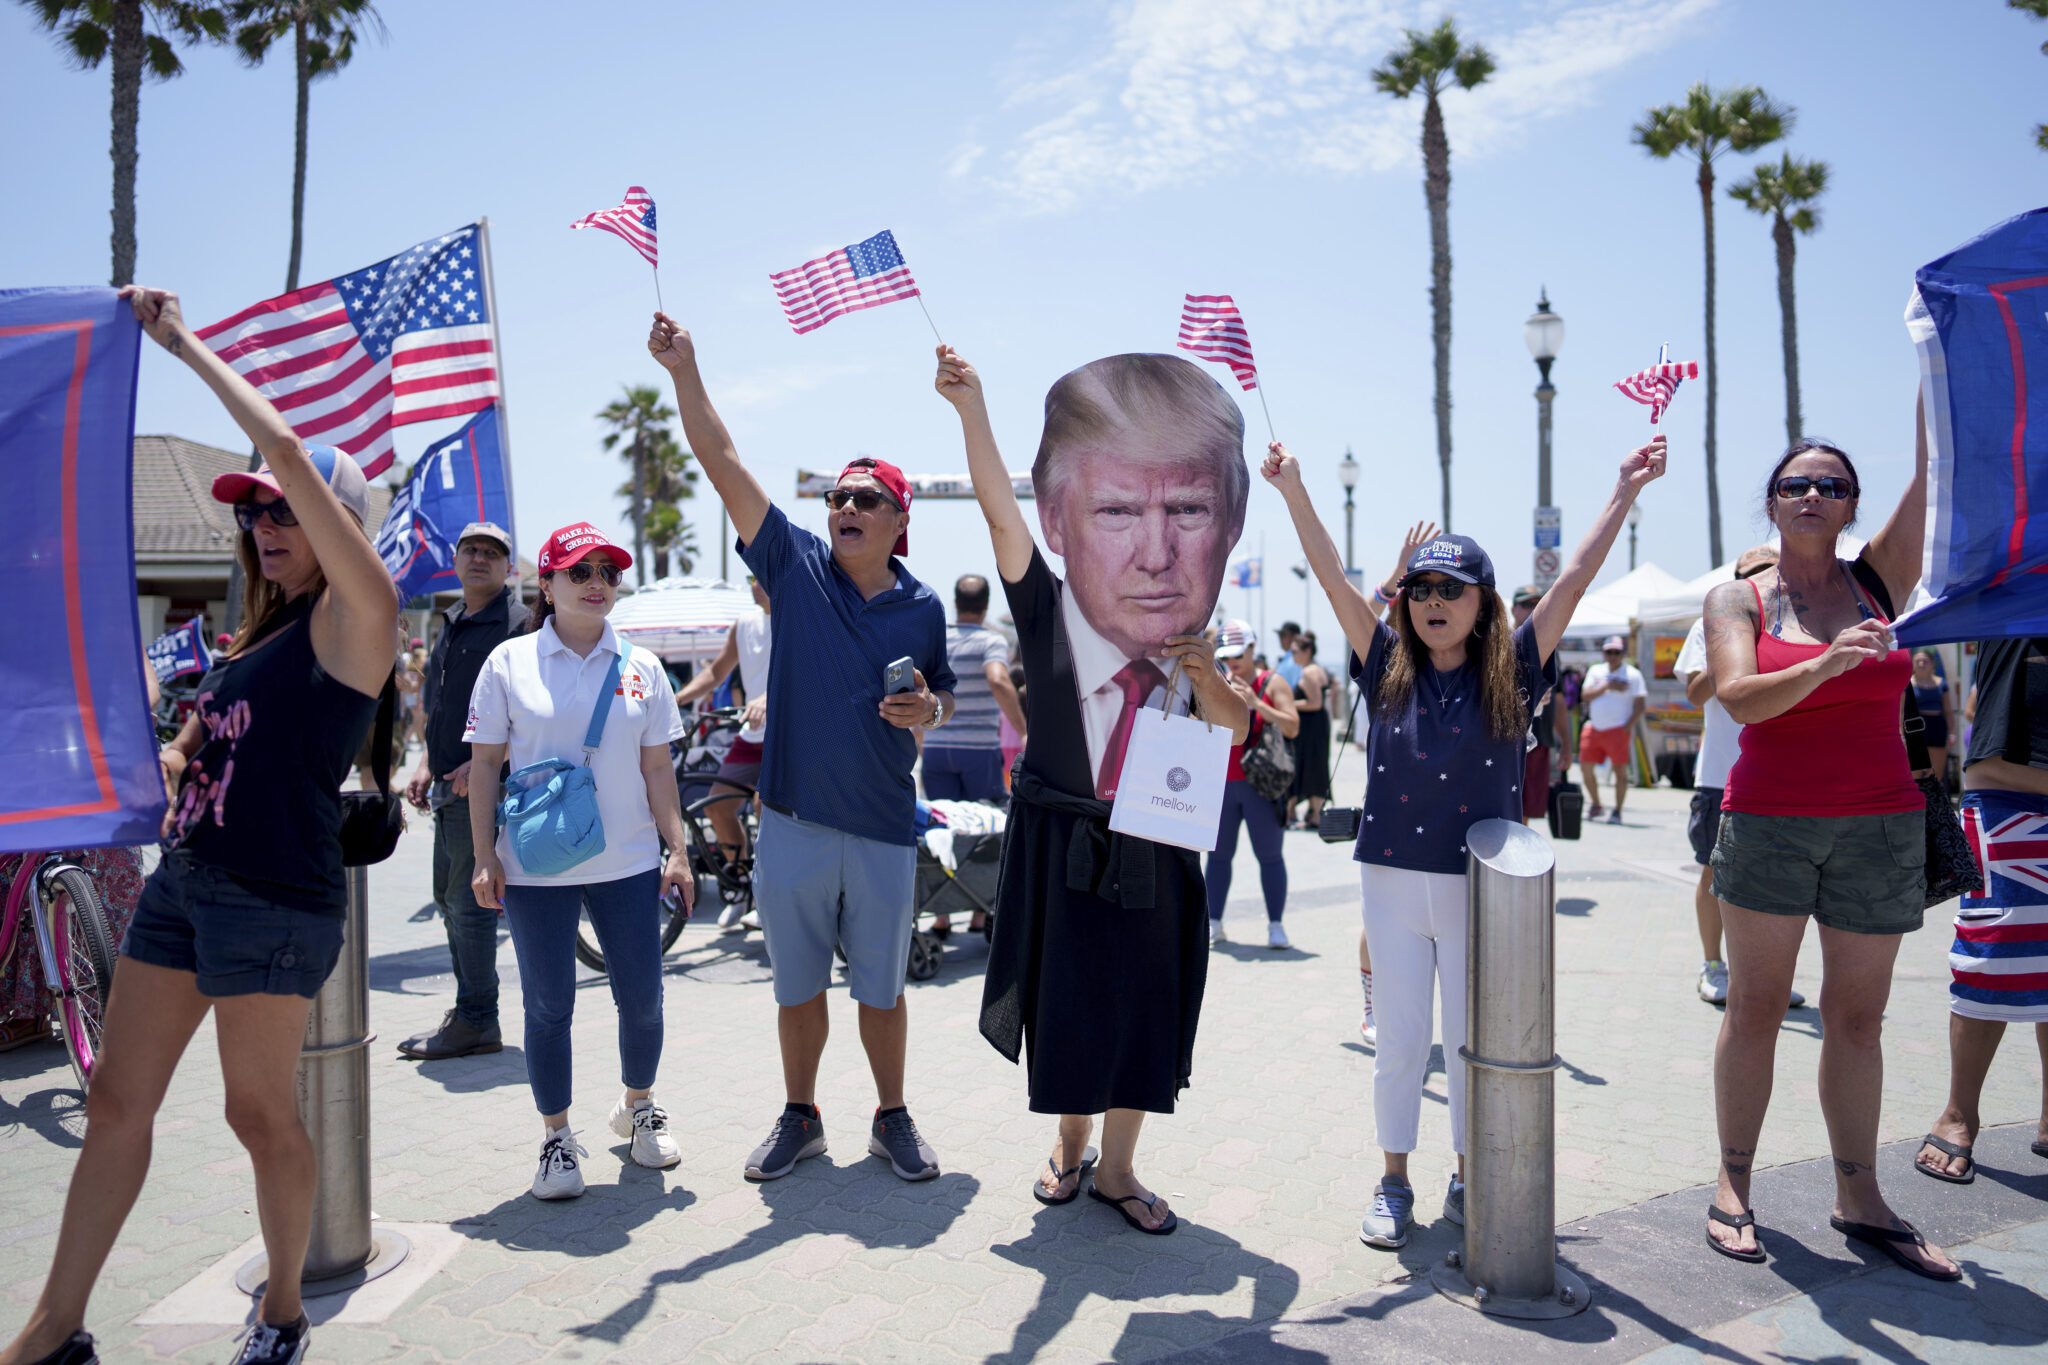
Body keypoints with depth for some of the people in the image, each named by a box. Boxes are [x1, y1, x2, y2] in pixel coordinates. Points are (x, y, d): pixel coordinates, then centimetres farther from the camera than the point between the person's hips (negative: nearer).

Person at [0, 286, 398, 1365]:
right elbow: (186, 747, 26)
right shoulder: (257, 634, 16)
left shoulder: (353, 615, -9)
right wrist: (153, 770, 2)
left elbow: (286, 453, -19)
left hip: (274, 898, -8)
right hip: (182, 875, 8)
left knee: (261, 1112, 4)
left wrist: (183, 341, -9)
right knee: (117, 1101, 11)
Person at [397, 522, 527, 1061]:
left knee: (469, 902, -5)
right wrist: (426, 767, 15)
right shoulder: (451, 624, 17)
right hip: (450, 789, 9)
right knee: (450, 899, 15)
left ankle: (476, 1022, 5)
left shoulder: (518, 623, -10)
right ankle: (470, 1012, 26)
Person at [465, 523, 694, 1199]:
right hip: (535, 866, -2)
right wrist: (485, 857, -4)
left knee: (642, 997, 7)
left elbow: (657, 769, 8)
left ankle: (638, 1107, 33)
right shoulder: (509, 662, 1)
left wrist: (678, 851, 3)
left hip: (628, 863, 2)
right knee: (549, 1006, 5)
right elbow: (485, 764, 2)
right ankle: (556, 1137, 23)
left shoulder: (640, 667, 6)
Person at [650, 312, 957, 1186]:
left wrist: (928, 711, -9)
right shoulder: (796, 566, -1)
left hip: (883, 827, 0)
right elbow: (722, 464, -5)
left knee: (880, 987, 11)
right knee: (797, 983, 13)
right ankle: (799, 1117, 31)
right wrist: (683, 370, -11)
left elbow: (941, 699, 14)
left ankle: (892, 1118, 29)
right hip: (793, 820, 0)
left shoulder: (922, 606, 2)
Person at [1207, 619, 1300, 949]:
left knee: (1270, 855, 0)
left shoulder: (1272, 683, 2)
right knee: (1218, 854, 5)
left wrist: (1256, 703, -17)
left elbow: (1292, 727, -9)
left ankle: (1275, 926, 5)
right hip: (1222, 783, 3)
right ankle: (1213, 925, 12)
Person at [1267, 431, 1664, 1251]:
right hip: (1393, 882, 1)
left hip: (1482, 888, 0)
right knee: (1399, 1045, 9)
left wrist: (1626, 489, -9)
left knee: (1475, 1044, 10)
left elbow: (1576, 578, -6)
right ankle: (1394, 1184, 25)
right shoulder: (1388, 669, -1)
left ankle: (1468, 1181, 29)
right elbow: (1332, 576, -7)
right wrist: (1293, 491, -13)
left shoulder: (1511, 675, -3)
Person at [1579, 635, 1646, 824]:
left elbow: (1640, 705, -4)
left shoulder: (1633, 674, 1)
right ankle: (1595, 806, 22)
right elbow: (1585, 694, 0)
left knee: (1620, 769, -6)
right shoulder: (1595, 671, 13)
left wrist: (1628, 726, -13)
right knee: (1585, 767, 5)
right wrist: (1607, 686, -12)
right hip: (1593, 728, 5)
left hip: (1618, 729, -5)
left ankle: (1617, 812, 0)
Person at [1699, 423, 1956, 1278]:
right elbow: (1740, 700, -15)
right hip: (1768, 823, -2)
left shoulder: (1880, 579, 7)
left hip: (1882, 827, 2)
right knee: (1755, 1007, 2)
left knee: (1857, 1016, 8)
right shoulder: (1738, 599, 1)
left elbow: (1933, 469, -2)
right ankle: (1733, 1187, 11)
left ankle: (1858, 1199, 17)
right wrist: (1825, 664, -31)